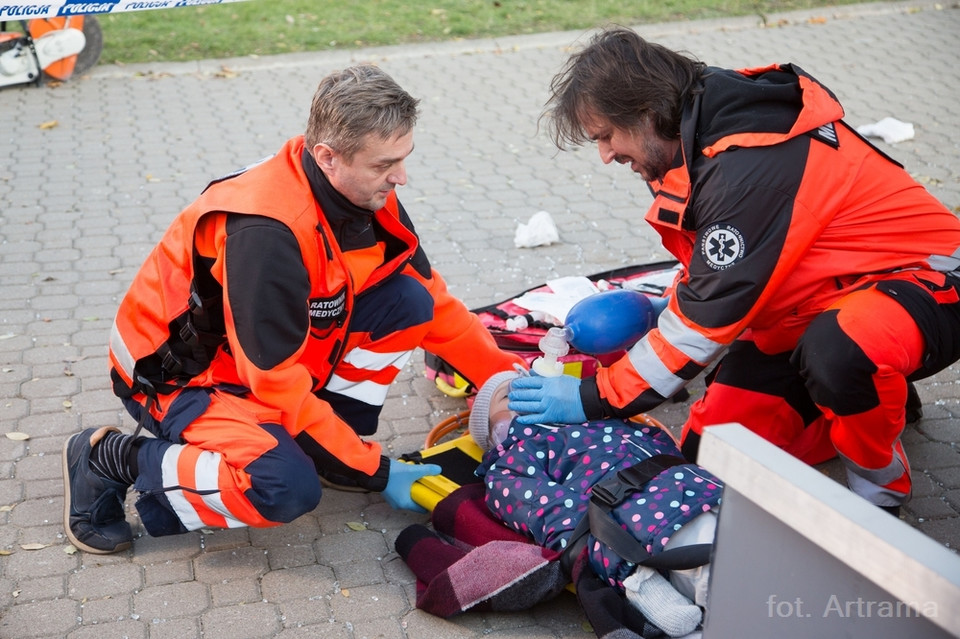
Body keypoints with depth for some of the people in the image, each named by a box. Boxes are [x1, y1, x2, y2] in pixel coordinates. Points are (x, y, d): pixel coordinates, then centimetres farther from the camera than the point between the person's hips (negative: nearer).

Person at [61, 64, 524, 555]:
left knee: (408, 301, -10)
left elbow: (434, 303, 2)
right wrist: (377, 473, -23)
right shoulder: (265, 231, -33)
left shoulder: (368, 194, -10)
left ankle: (338, 435, 3)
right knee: (289, 489, -32)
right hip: (179, 375, -7)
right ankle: (113, 458, -8)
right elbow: (277, 381, -29)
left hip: (278, 348, 7)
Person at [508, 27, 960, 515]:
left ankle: (881, 484, -10)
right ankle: (881, 402, 17)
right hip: (814, 307, 8)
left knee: (835, 349, -42)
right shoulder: (704, 134, -1)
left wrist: (594, 399, -21)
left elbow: (711, 315, -28)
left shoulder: (750, 164, -30)